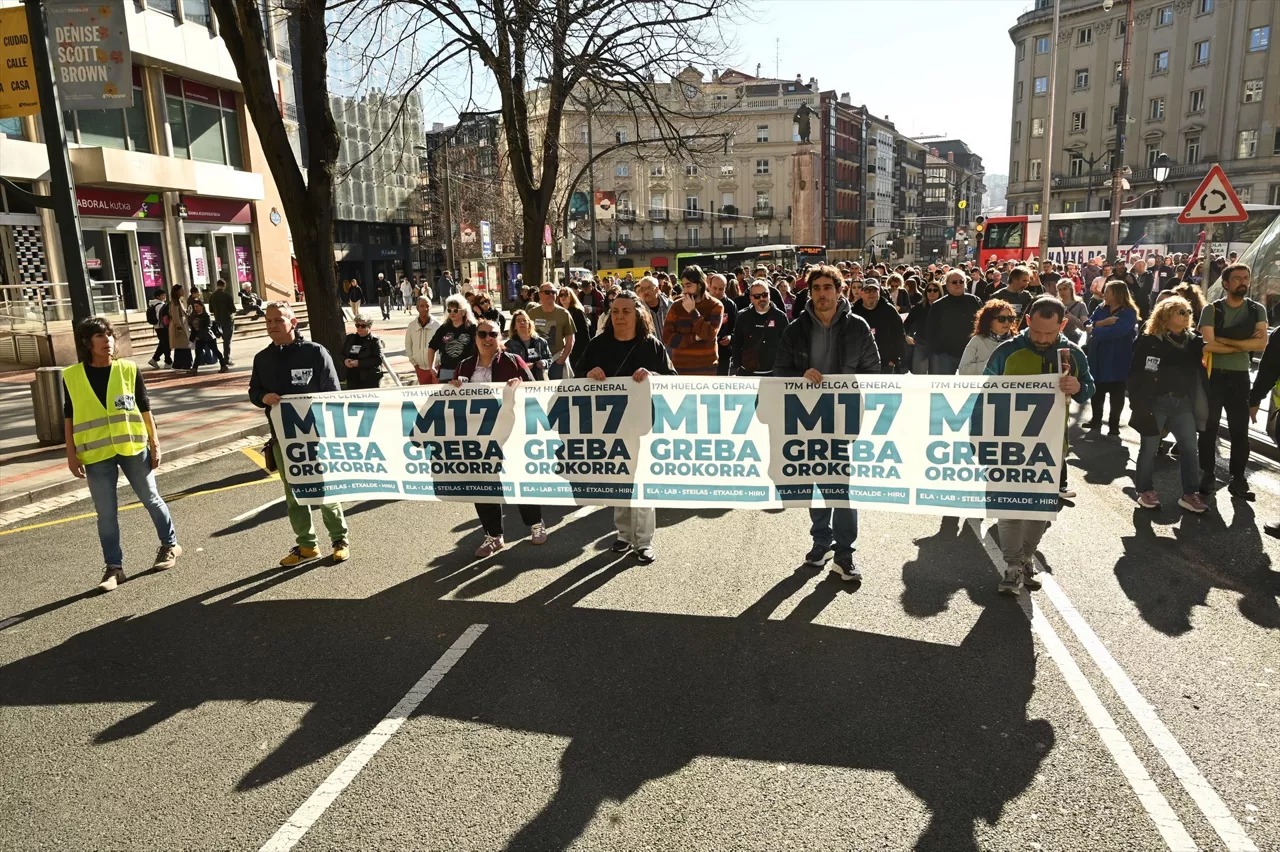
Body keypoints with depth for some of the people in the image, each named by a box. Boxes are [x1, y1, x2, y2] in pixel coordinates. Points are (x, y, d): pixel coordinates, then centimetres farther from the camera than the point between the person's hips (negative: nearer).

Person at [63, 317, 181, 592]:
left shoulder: (129, 369, -3)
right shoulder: (72, 376, -1)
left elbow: (145, 409, 2)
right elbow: (69, 418, 4)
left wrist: (155, 444, 0)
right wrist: (71, 454, 1)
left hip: (133, 448, 0)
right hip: (96, 454, 0)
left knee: (151, 499, 13)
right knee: (106, 513, 5)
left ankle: (170, 545, 32)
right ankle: (114, 567, 15)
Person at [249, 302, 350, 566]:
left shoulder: (315, 352, -7)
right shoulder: (262, 358, 8)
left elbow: (333, 392, -6)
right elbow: (253, 392, 16)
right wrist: (264, 398, -8)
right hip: (281, 436, 5)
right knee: (293, 494, 11)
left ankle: (339, 539, 20)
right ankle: (306, 544, 23)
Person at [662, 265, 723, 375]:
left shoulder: (715, 305, -4)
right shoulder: (676, 306, 0)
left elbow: (709, 335, -17)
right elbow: (667, 338, -6)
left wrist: (692, 311, -15)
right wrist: (694, 337, -14)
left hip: (707, 367, -1)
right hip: (681, 367, 1)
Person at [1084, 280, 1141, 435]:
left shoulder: (1129, 313, -14)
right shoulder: (1101, 308, 5)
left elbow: (1115, 331, -27)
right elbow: (1089, 324, -3)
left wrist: (1094, 330, -16)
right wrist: (1103, 322, -22)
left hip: (1117, 359, -5)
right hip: (1098, 357, 5)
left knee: (1116, 393, 7)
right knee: (1096, 390, 13)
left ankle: (1114, 423, 18)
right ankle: (1096, 419, 28)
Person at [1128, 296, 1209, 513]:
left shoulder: (1191, 339, 10)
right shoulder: (1150, 340, -6)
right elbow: (1135, 373, -8)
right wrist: (1138, 402, -13)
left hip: (1182, 402, 5)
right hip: (1155, 402, -5)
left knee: (1189, 448, 3)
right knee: (1149, 448, 5)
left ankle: (1190, 494, 11)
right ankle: (1146, 490, 17)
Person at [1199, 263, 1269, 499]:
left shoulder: (1257, 310, 3)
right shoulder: (1212, 309, -4)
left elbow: (1262, 343, -11)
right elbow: (1208, 344, -16)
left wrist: (1225, 340, -17)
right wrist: (1245, 344, -11)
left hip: (1240, 376, 2)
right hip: (1213, 375, -2)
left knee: (1240, 430, 4)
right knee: (1209, 426, 4)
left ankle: (1237, 479, 13)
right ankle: (1207, 474, 15)